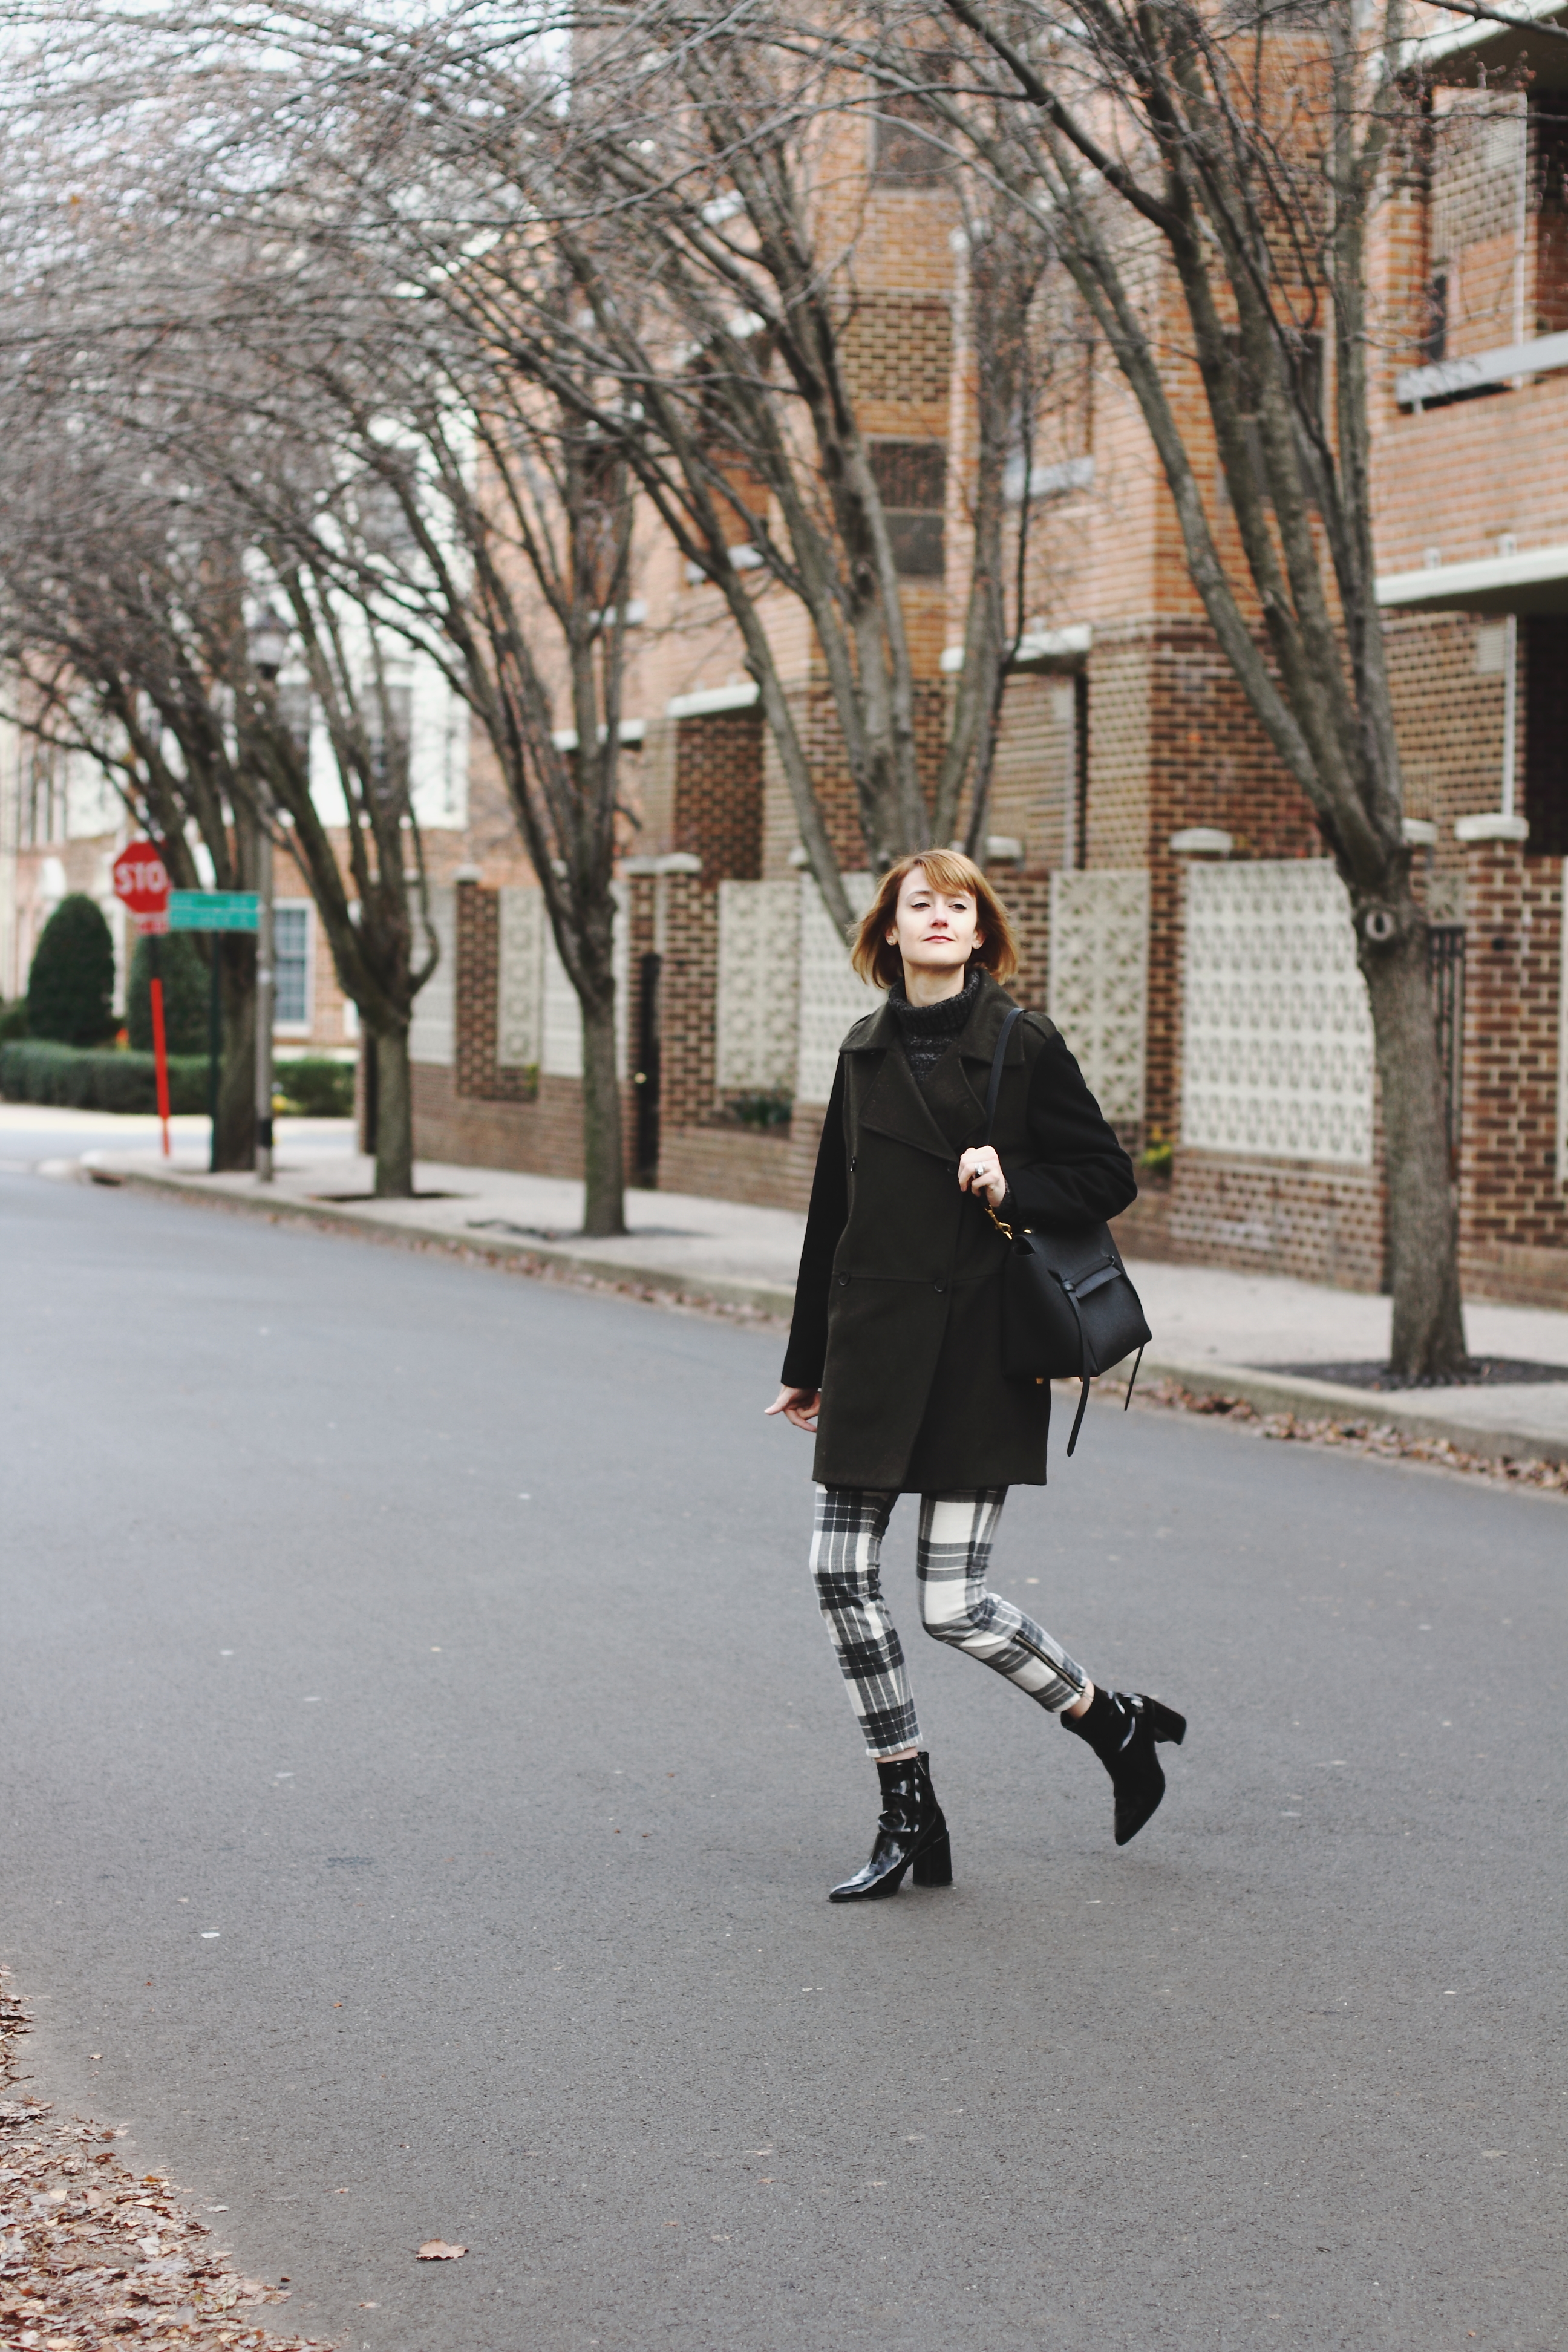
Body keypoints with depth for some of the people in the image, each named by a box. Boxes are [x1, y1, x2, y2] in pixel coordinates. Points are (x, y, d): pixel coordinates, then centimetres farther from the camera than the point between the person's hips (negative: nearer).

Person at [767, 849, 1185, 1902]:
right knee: (842, 1573, 0)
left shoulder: (1024, 1046, -4)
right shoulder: (866, 1053, 10)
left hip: (979, 1351, -5)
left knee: (953, 1604, -7)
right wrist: (810, 1363, 20)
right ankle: (910, 1818, 13)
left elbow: (1110, 1177, 0)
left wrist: (1012, 1186, -18)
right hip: (873, 1345, 5)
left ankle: (1118, 1722, 20)